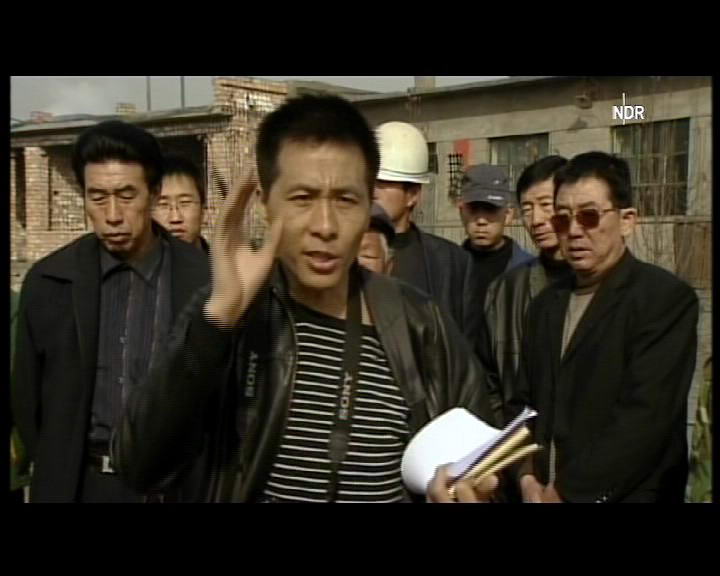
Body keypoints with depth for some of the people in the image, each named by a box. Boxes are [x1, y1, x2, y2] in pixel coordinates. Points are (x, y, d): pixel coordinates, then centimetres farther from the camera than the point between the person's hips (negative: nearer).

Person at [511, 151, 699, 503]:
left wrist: (568, 492, -17)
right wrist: (528, 477, -5)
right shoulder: (546, 303, 9)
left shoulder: (666, 298, -12)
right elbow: (525, 401, 11)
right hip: (544, 493, 6)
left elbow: (646, 417, -20)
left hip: (624, 496, -6)